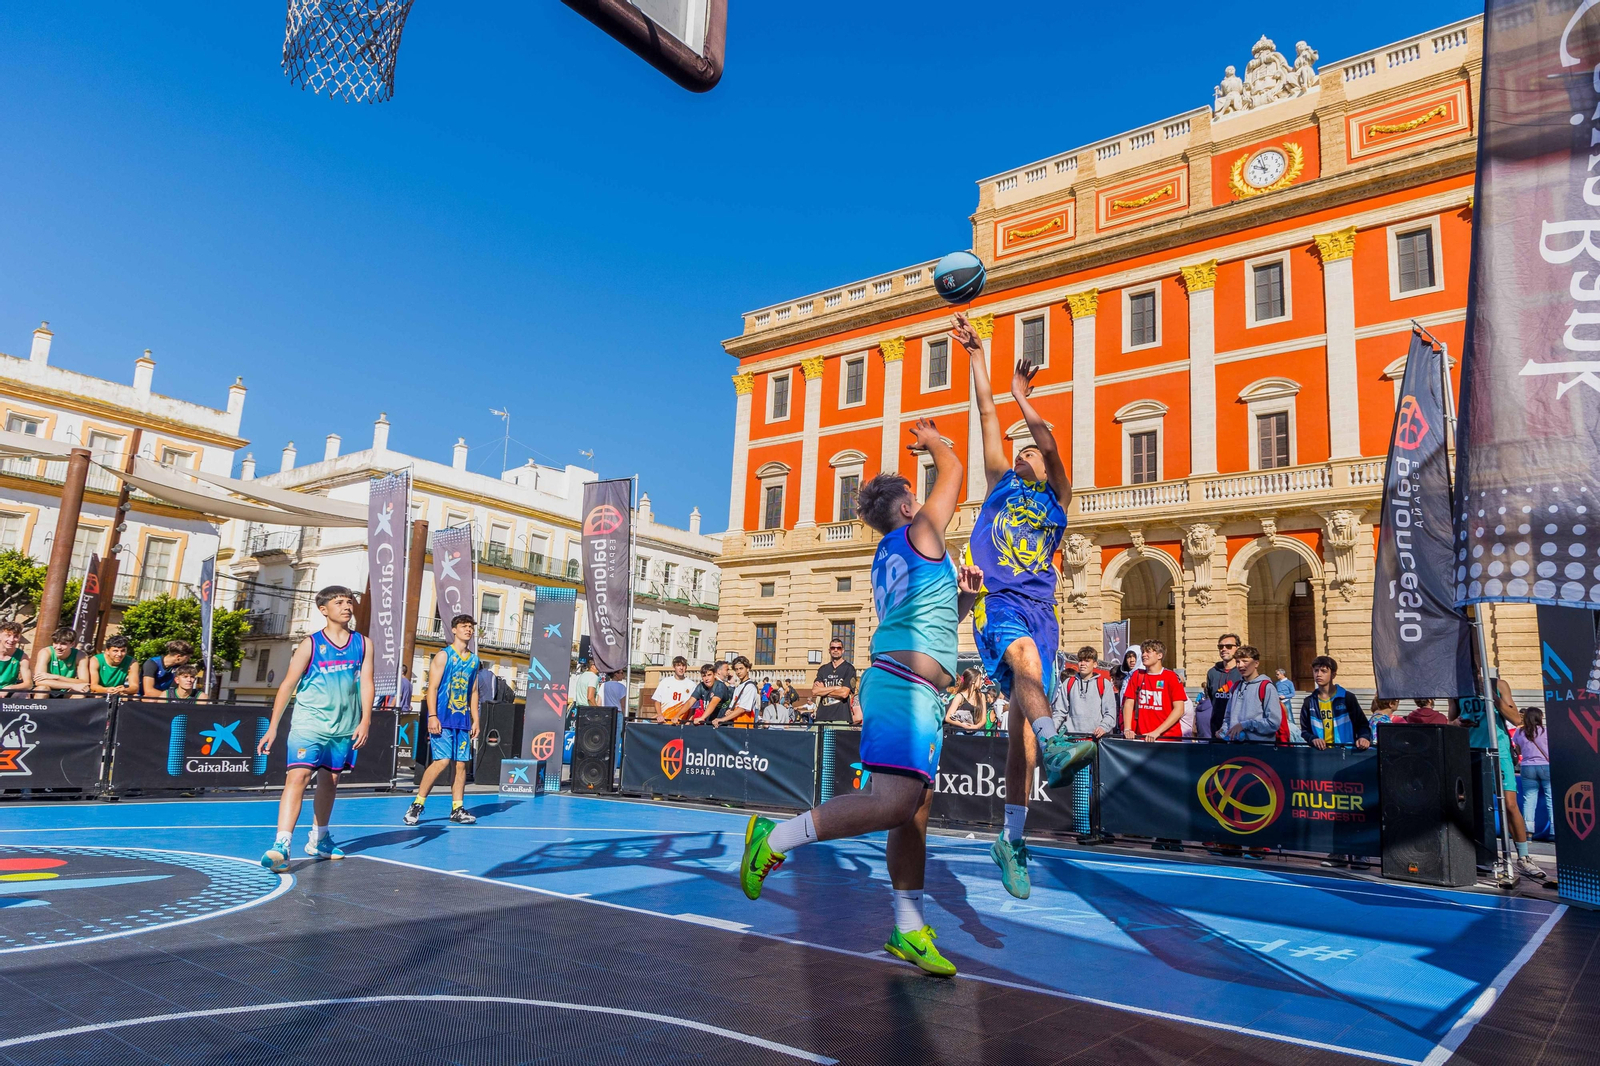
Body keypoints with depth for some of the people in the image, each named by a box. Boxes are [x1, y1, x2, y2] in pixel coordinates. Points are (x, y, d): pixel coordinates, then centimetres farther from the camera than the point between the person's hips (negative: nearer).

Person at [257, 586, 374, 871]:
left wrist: (365, 720, -10)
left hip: (345, 727, 3)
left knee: (329, 782, 14)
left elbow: (366, 683, 2)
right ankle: (281, 845, -20)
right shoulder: (310, 644, -1)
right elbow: (288, 684, 0)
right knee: (298, 776, -17)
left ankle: (318, 840, 29)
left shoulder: (363, 644, 6)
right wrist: (273, 726, -4)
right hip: (309, 722, -3)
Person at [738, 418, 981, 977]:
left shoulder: (888, 560, 24)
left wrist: (963, 595, 21)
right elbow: (952, 473, 12)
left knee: (916, 811, 9)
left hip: (914, 695, 10)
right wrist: (932, 439, 29)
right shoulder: (919, 532, 0)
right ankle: (777, 837, -15)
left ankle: (909, 930, 14)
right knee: (894, 801, -20)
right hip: (905, 685, -10)